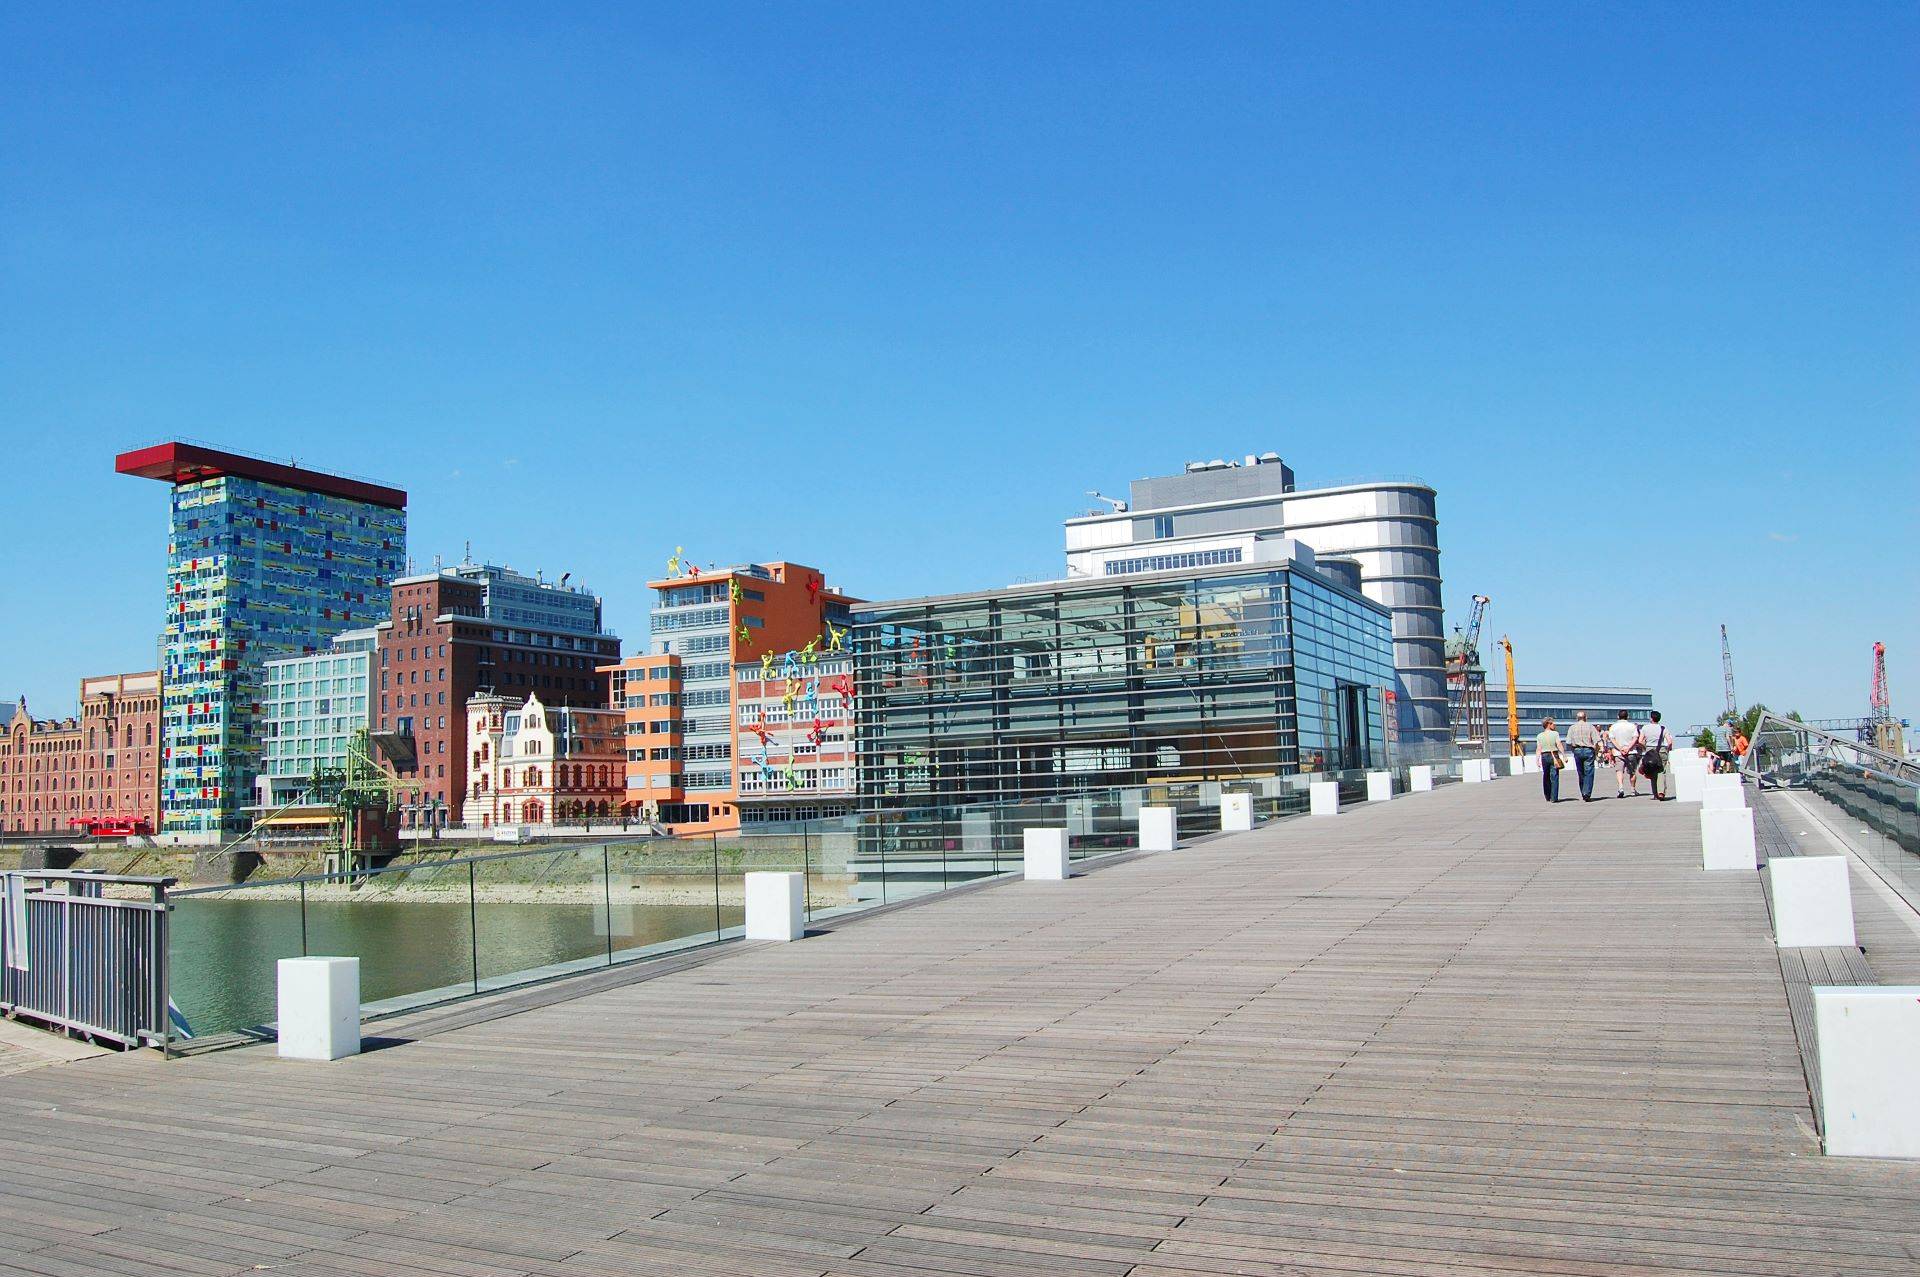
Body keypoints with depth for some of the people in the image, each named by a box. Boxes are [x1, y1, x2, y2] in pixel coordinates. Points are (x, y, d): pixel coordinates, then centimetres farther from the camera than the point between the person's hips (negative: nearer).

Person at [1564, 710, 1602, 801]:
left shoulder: (1572, 728, 5)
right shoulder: (1590, 726, -1)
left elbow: (1568, 743, 0)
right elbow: (1597, 741, -7)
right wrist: (1596, 752, 5)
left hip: (1577, 751, 2)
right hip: (1588, 750, -2)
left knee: (1581, 774, 11)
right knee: (1588, 773, -1)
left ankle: (1583, 795, 15)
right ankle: (1587, 794, -11)